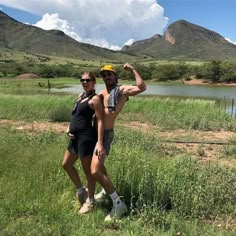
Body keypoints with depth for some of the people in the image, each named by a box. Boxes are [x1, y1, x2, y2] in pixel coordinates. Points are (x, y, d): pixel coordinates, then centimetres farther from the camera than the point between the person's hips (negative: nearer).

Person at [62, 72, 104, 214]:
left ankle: (90, 200, 23)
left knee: (88, 170, 4)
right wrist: (69, 128, 6)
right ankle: (81, 190, 38)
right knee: (66, 164, 20)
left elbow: (100, 121, -18)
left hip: (87, 137, -9)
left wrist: (99, 142, -27)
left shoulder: (95, 99, -11)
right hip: (75, 137, 10)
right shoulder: (81, 96, 15)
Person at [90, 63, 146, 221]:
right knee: (98, 163, 27)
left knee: (95, 171, -19)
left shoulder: (122, 90, -12)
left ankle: (118, 204, -8)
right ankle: (107, 190, 50)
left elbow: (142, 88, -29)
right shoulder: (102, 93, 13)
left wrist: (133, 69, -21)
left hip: (105, 134, -10)